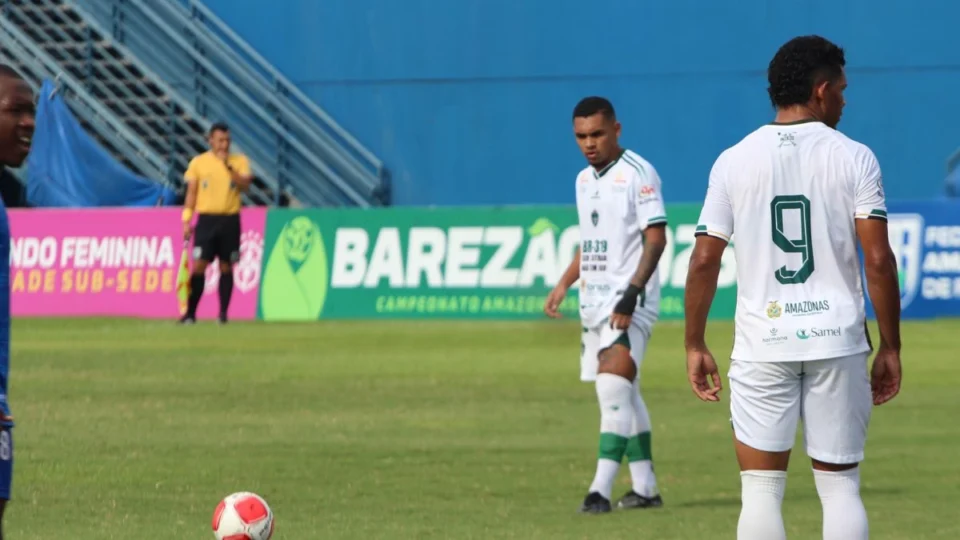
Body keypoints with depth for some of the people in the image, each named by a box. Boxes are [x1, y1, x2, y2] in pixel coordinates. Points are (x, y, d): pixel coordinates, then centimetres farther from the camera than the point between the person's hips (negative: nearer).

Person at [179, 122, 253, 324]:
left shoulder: (239, 161, 5)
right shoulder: (198, 162, 5)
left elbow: (245, 185, -10)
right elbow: (191, 193, 6)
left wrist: (228, 166, -18)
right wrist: (186, 221, 0)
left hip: (230, 220, 1)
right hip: (207, 219, -1)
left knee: (226, 267, 4)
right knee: (199, 265, -8)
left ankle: (223, 313, 10)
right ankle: (190, 313, -3)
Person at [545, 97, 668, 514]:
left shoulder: (637, 174, -11)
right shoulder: (584, 180, 15)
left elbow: (656, 238, -16)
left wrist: (632, 292, -24)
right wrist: (563, 285, 17)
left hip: (629, 302, -9)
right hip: (594, 300, 9)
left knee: (614, 389, -17)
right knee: (623, 394, 11)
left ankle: (601, 489, -22)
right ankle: (645, 487, 17)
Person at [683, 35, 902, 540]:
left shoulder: (733, 162, 2)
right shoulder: (853, 158, -2)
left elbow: (704, 260, 0)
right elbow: (879, 259, -7)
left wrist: (695, 345, 8)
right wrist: (890, 347, 0)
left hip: (762, 345, 1)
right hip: (837, 341, -1)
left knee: (761, 489, 4)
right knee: (841, 485, 7)